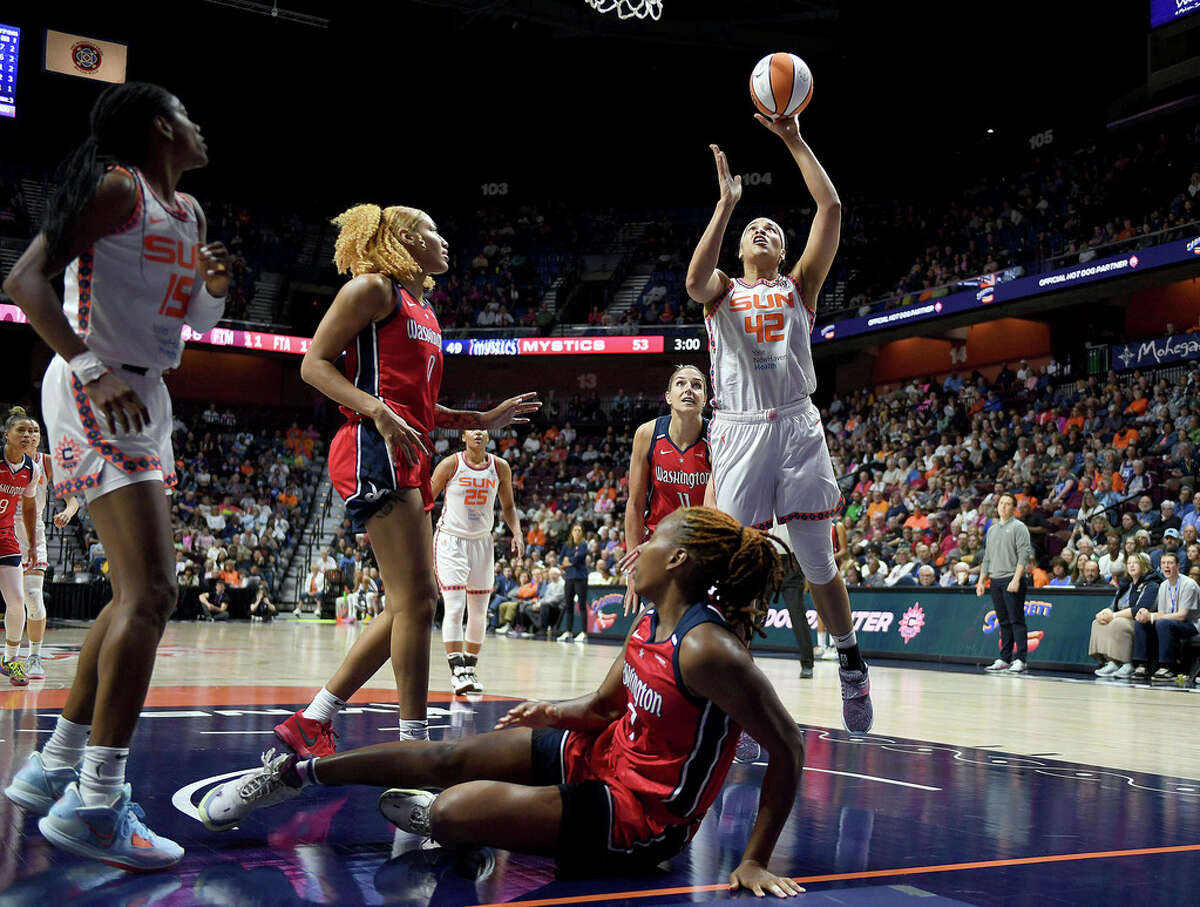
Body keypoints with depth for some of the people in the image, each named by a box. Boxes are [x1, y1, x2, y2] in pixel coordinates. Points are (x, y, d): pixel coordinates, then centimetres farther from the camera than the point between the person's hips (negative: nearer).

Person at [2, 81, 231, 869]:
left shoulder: (188, 212, 17)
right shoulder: (116, 189, -8)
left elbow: (194, 324, 26)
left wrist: (215, 287, 4)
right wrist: (91, 369, -26)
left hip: (145, 401, 10)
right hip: (98, 397, -10)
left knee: (140, 594, 13)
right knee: (151, 592, -18)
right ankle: (96, 805, -16)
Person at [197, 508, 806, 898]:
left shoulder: (707, 650, -25)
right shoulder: (649, 625, 2)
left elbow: (787, 747, -24)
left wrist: (755, 861, -23)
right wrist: (557, 713, -7)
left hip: (642, 816, -8)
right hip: (601, 756, 8)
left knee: (451, 812, -19)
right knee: (442, 757, 4)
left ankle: (445, 820, 18)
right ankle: (293, 774, 21)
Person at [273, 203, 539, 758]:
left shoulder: (423, 309, 25)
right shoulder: (374, 288, -1)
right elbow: (314, 364, -8)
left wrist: (485, 419, 21)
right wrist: (377, 410, -21)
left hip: (408, 460, 10)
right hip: (374, 451, -10)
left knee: (412, 602, 9)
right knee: (415, 598, -12)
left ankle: (311, 723, 14)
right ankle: (414, 743, -6)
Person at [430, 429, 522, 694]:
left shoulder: (500, 468, 0)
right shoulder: (450, 464, -10)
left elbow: (508, 506, 12)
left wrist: (517, 533, -3)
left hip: (482, 543, 4)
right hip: (450, 541, -4)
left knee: (479, 612, 7)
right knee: (454, 608, -12)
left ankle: (470, 667, 21)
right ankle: (457, 670, -8)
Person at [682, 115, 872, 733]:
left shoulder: (799, 287, 15)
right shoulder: (723, 291, 14)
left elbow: (831, 208, 4)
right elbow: (695, 280, -13)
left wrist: (793, 139, 1)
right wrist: (727, 204, -14)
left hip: (796, 426, 1)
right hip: (738, 428, 0)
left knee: (817, 560, 5)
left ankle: (852, 668, 21)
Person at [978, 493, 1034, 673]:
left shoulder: (1018, 527, -2)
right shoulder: (992, 530, 19)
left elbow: (1023, 556, -11)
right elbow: (987, 558, 22)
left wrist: (1016, 579, -19)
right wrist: (981, 581, 15)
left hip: (1012, 580, -6)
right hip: (995, 581, 6)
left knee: (1016, 621, -7)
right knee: (1003, 622, 9)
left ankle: (1021, 659, -6)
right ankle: (1004, 659, 11)